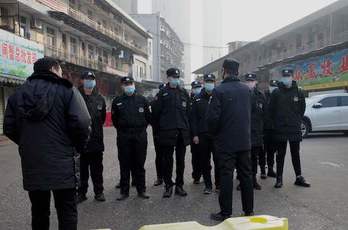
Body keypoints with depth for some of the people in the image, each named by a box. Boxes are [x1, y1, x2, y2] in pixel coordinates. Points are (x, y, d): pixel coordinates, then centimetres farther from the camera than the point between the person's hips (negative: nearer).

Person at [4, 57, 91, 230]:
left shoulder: (18, 93, 9)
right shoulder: (67, 90, -6)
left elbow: (9, 128, 8)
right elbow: (81, 123, -16)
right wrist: (78, 147, 1)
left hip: (31, 164, 5)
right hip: (61, 163, -4)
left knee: (39, 212, 18)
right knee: (67, 211, 6)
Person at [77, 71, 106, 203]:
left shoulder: (99, 99, 9)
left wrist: (96, 127, 11)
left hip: (96, 140, 3)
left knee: (97, 168, 12)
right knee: (81, 169, 6)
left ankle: (99, 192, 23)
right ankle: (81, 192, 19)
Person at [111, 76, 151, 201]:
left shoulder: (142, 100, 6)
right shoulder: (117, 101, 5)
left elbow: (148, 117, 11)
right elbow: (115, 119, 12)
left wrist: (141, 129, 9)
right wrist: (122, 130, 9)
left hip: (140, 136, 0)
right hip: (123, 138, 0)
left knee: (139, 164, 7)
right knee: (124, 165, 5)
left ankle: (141, 190, 17)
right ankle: (124, 191, 15)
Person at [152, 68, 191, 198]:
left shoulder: (184, 93, 11)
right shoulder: (163, 93, 1)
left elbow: (188, 111, 12)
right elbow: (156, 112, 0)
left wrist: (185, 125, 6)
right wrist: (163, 124, 4)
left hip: (182, 132, 3)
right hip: (167, 132, -3)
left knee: (181, 160, 9)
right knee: (168, 160, 4)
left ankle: (179, 185, 21)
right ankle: (168, 186, 15)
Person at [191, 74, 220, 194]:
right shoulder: (198, 99, 7)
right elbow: (193, 118, 4)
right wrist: (195, 134, -3)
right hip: (202, 135, 1)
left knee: (218, 161, 2)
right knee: (204, 162, 8)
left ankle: (218, 184, 18)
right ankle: (208, 185, 20)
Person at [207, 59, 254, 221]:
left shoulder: (219, 90, -13)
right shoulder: (246, 90, 4)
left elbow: (212, 117, -15)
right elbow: (249, 114, 11)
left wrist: (214, 133, 1)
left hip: (226, 141, -5)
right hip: (244, 141, 5)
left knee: (226, 176, 2)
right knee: (246, 175, 12)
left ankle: (226, 213, 9)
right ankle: (249, 210, 22)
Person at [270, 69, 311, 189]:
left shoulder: (299, 92, 2)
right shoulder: (276, 92, -3)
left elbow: (302, 109, 11)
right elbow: (271, 110, 2)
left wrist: (297, 121, 7)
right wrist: (277, 122, 3)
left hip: (295, 129, 2)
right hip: (280, 129, -1)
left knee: (295, 154, 11)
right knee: (280, 155, 5)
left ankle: (299, 177, 21)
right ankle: (279, 178, 12)